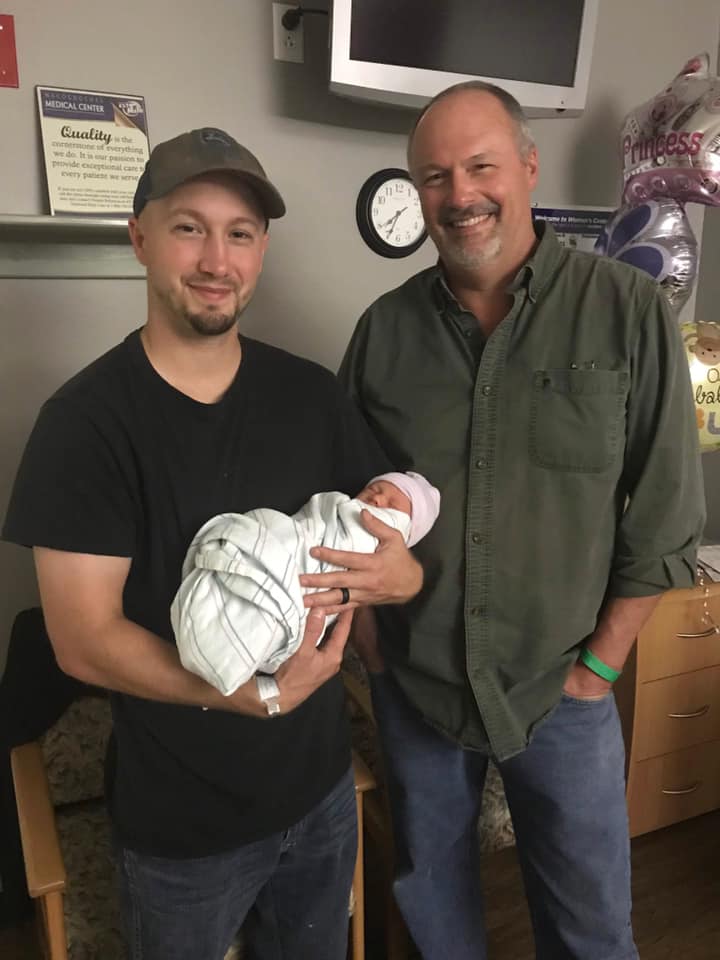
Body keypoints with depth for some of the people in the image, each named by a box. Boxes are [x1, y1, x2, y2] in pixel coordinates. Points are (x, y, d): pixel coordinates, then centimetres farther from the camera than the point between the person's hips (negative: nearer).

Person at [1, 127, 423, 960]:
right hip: (178, 822, -3)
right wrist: (255, 693, -30)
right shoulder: (85, 420, -16)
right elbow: (84, 640, -18)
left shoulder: (312, 395, -4)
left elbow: (394, 536, 2)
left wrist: (404, 573, -21)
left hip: (320, 785, 4)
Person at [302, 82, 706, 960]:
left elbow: (666, 516, -7)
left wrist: (599, 665, -6)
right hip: (413, 684, 2)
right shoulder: (385, 328, -3)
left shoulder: (627, 311, -10)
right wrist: (369, 646, 1)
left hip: (561, 689, -1)